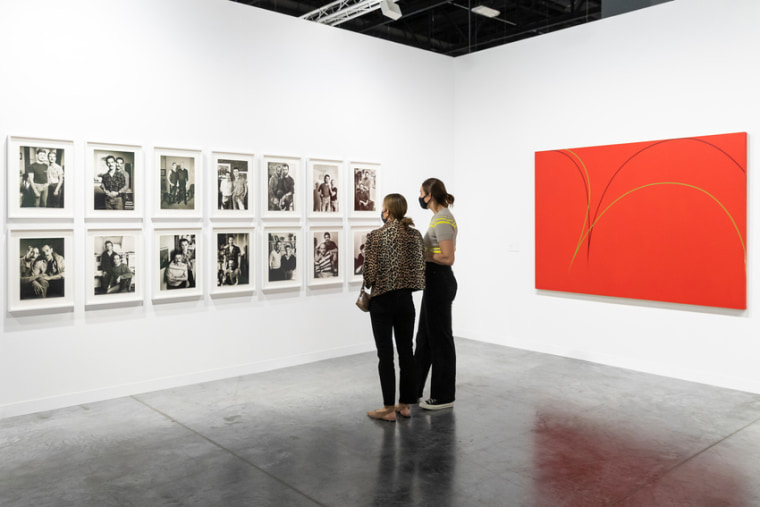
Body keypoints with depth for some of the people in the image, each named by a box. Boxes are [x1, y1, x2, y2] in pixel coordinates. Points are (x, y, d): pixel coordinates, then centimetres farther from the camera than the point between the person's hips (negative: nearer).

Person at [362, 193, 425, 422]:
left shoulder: (376, 236, -13)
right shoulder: (416, 234, 2)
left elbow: (370, 273, -13)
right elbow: (420, 268, 5)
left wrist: (369, 285, 8)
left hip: (382, 300, -5)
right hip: (406, 298, 5)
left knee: (385, 354, 2)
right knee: (406, 351, 12)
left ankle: (388, 408, 9)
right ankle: (405, 404, 21)